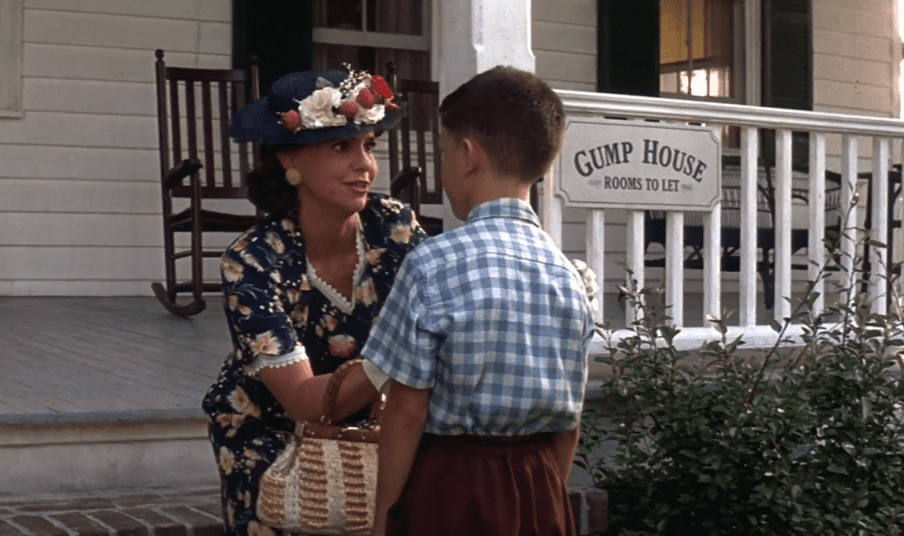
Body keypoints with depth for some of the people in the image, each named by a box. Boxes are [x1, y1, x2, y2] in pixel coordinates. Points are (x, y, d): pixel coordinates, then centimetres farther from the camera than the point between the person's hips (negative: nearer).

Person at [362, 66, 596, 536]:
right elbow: (569, 418, 7)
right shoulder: (567, 273, 2)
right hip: (541, 490, 5)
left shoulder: (433, 265, -14)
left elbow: (406, 411, -12)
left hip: (450, 491, -5)